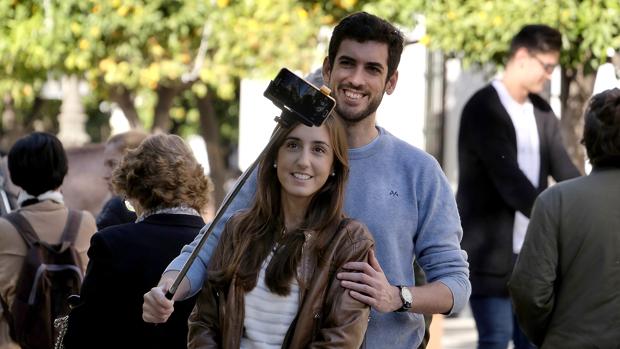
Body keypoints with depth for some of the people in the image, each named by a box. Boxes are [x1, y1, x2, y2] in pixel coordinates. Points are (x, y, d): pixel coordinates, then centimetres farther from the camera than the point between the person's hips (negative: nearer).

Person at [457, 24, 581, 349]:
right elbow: (508, 179, -20)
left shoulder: (542, 112, 10)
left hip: (531, 251, 7)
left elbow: (563, 169, 2)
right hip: (490, 251, -7)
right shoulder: (483, 109, -12)